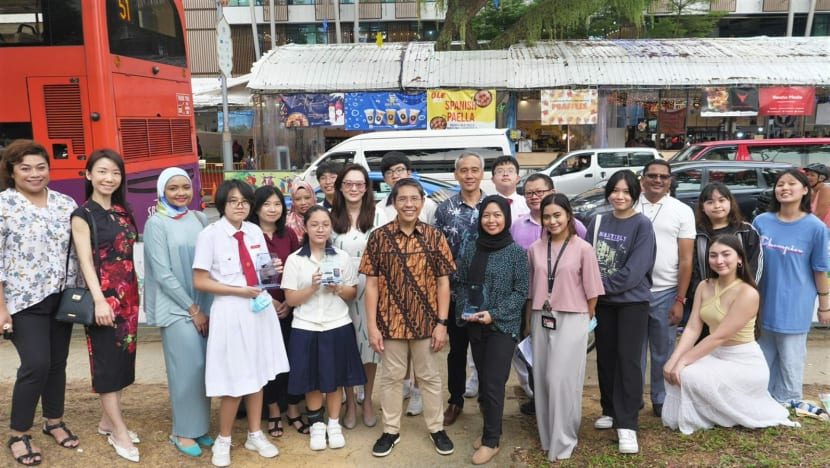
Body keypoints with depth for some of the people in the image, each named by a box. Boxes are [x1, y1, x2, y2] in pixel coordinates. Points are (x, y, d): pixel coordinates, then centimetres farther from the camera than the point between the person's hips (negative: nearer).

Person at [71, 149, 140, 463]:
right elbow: (85, 261, -13)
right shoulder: (83, 215, -7)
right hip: (104, 297, -7)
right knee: (108, 361, 0)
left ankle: (108, 421, 26)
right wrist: (99, 300, -22)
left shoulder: (122, 212, 11)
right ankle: (119, 432, 7)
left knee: (122, 359, 12)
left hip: (128, 296, 7)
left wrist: (134, 294, 14)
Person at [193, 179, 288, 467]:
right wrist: (239, 291, -17)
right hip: (230, 311, -5)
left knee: (257, 374, 14)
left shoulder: (255, 232, 5)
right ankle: (223, 440, 25)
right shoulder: (209, 235, -10)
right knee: (234, 379, 2)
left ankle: (255, 435, 31)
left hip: (260, 307, 5)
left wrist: (273, 271, -8)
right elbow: (200, 282, -11)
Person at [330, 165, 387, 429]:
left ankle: (368, 401, 26)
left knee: (370, 343, 7)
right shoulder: (331, 217, 3)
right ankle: (350, 402, 23)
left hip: (370, 289, -1)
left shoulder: (378, 216, -2)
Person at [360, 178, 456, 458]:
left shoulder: (435, 237, -3)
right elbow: (371, 283, -4)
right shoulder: (379, 237, -5)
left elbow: (443, 282, -1)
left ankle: (437, 429, 32)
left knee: (430, 377, 15)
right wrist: (372, 326, -7)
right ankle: (391, 430, 31)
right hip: (390, 321, 0)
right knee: (391, 377, 14)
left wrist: (442, 323, -6)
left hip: (426, 322, 0)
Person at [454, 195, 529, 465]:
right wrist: (463, 310, -7)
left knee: (494, 384, -2)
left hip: (503, 326, -4)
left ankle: (491, 440, 13)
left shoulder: (516, 252, -8)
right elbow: (462, 284, 9)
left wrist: (495, 314, -16)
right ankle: (490, 429, 31)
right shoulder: (470, 249, 4)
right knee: (483, 381, 13)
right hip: (474, 326, 4)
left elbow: (521, 292, -8)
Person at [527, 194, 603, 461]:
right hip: (541, 320, 4)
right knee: (543, 380, 9)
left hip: (571, 320, -4)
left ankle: (562, 442, 10)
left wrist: (588, 320, 1)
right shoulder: (535, 249, 4)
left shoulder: (583, 248, -6)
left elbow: (591, 289, -2)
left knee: (562, 380, -4)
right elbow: (530, 288, 9)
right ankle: (546, 436, 25)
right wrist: (528, 320, 11)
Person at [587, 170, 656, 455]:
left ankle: (627, 425, 0)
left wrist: (605, 285, -15)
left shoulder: (642, 225, -10)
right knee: (605, 357, 12)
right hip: (602, 301, 5)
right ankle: (610, 411, 28)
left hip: (632, 301, -5)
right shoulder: (598, 222, 5)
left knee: (628, 359, -5)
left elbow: (635, 270, -17)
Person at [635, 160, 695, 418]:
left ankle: (661, 400, 26)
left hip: (665, 293, 0)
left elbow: (686, 260, 0)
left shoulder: (682, 211, 1)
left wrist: (680, 300, -6)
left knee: (663, 352, 11)